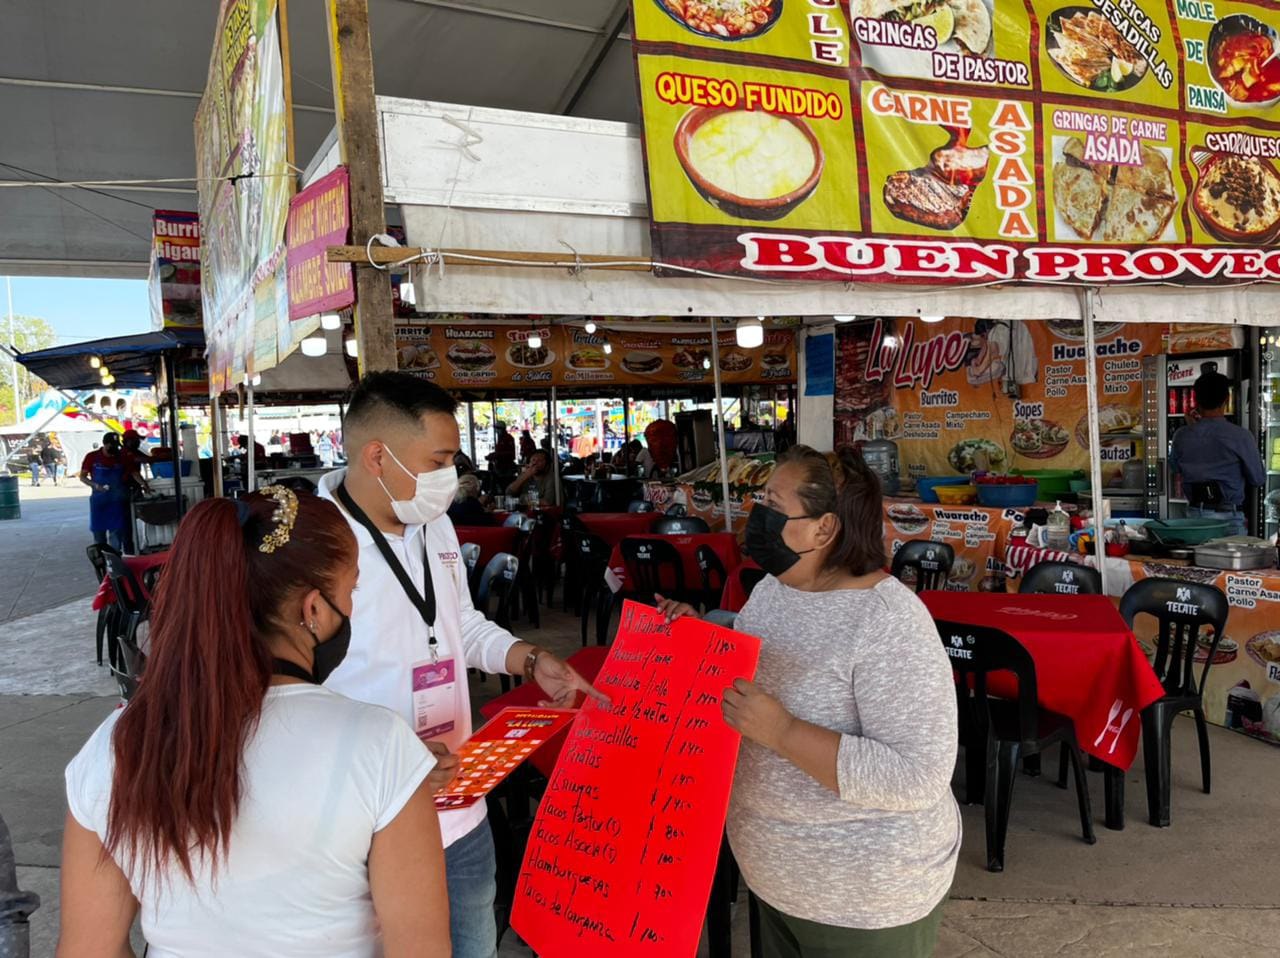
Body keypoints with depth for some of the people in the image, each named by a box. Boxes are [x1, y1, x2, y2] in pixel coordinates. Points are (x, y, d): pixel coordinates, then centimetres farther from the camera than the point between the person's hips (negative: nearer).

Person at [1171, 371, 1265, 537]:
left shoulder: (1182, 436, -3)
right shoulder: (1240, 436, -12)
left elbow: (1174, 468, 16)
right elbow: (1258, 479, -4)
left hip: (1194, 513, 3)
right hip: (1229, 516, -3)